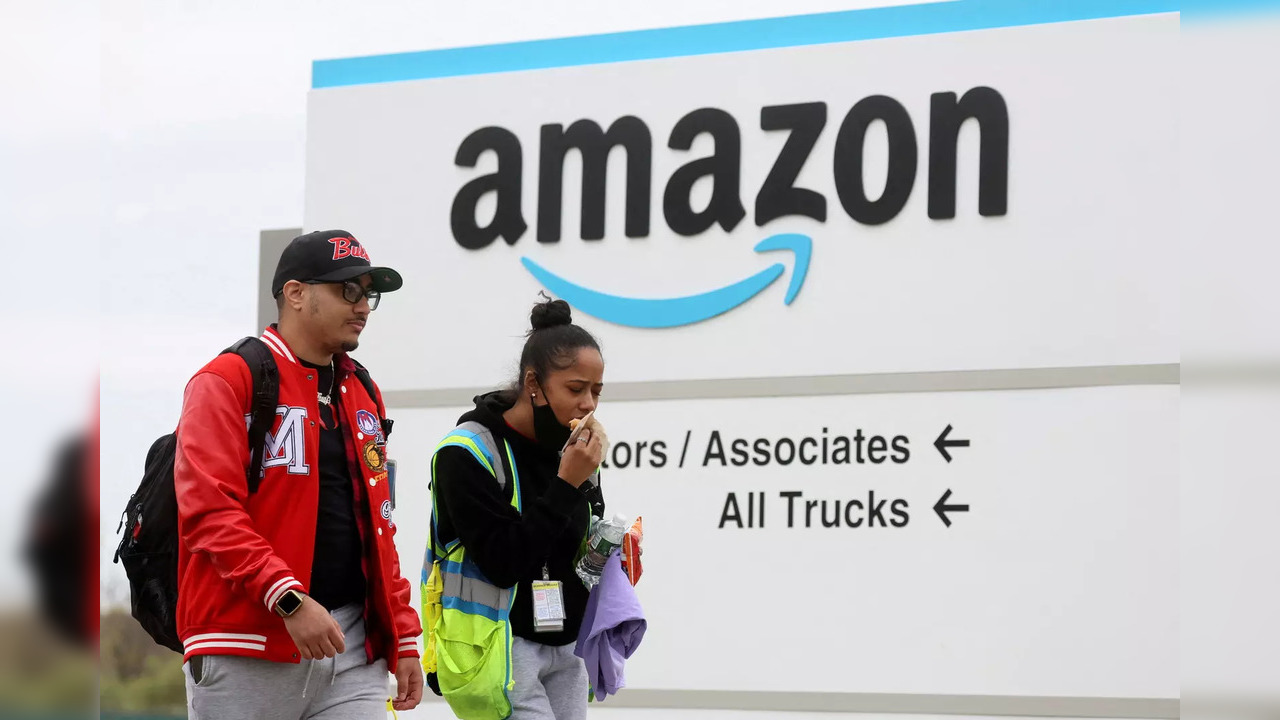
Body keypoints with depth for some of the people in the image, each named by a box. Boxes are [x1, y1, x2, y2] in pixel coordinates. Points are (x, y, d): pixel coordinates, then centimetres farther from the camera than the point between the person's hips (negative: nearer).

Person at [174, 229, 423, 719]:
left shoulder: (364, 396, 17)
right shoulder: (228, 381, -5)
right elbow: (209, 510, -15)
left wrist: (403, 638, 14)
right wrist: (289, 599, -23)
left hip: (354, 647, 6)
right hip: (248, 651, -6)